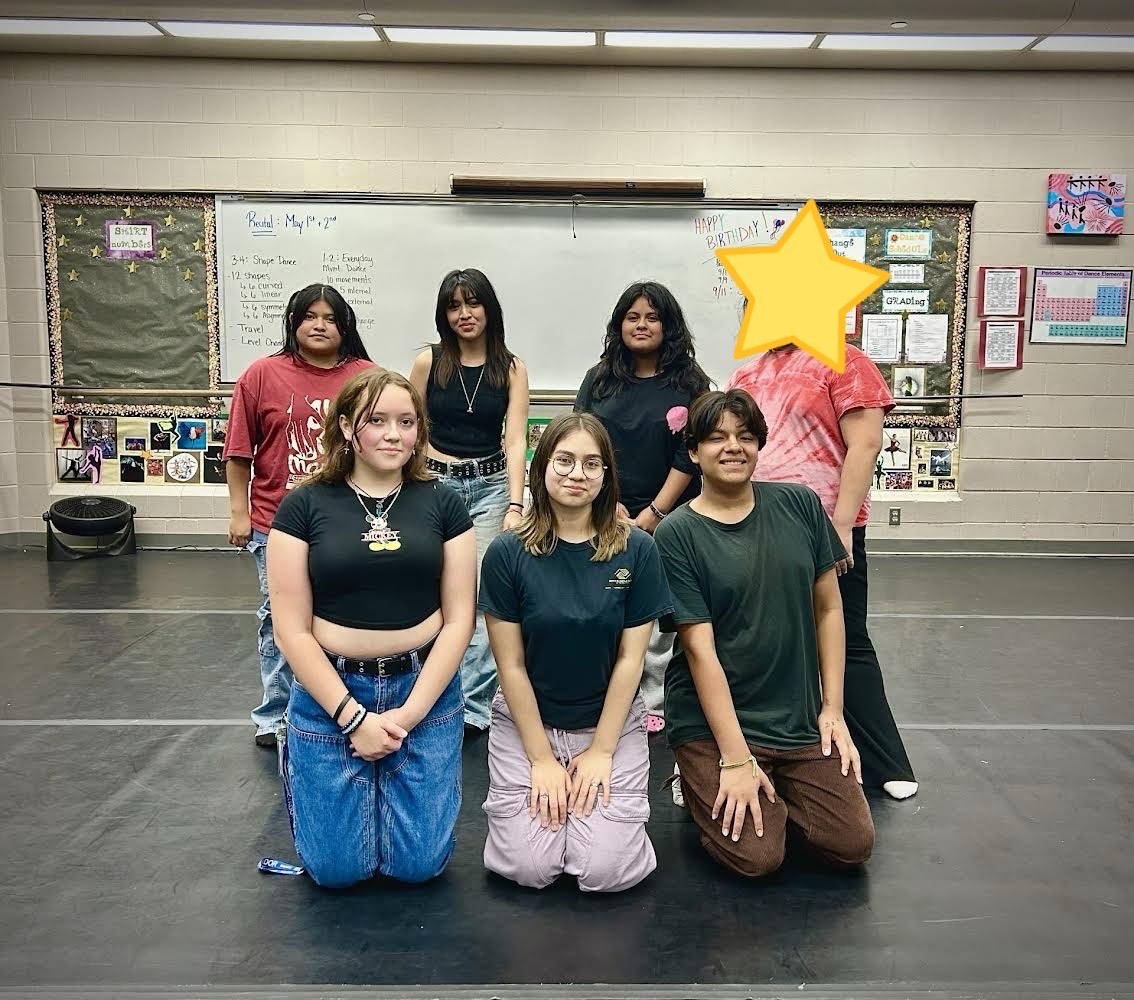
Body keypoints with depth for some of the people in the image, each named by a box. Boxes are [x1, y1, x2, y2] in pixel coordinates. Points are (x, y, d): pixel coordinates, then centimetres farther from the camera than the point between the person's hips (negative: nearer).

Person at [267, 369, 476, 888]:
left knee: (419, 862, 2)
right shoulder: (304, 506, -4)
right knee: (337, 868, 4)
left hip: (425, 687, 1)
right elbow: (291, 630, -6)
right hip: (330, 691, -1)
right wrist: (354, 716, -12)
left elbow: (459, 619, -2)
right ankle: (297, 761, 32)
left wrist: (409, 714, -10)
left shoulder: (442, 504, 0)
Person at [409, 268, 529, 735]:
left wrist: (514, 506, -16)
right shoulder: (428, 362, 1)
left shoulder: (512, 368, 2)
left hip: (492, 487, 0)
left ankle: (474, 705, 6)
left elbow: (515, 442, -5)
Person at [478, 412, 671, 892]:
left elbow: (630, 659, -6)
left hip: (612, 723, 1)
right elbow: (511, 664, -8)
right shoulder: (507, 553, -11)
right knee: (530, 868, -10)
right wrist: (542, 759, -8)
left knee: (606, 870, -11)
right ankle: (548, 796, 20)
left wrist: (600, 750, -7)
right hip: (525, 722, 0)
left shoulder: (636, 550, -9)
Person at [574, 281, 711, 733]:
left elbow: (688, 457, -3)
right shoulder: (599, 380, 10)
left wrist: (651, 516, -8)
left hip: (666, 521, -2)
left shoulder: (689, 384, 2)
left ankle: (654, 704, 14)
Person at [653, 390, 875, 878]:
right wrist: (735, 759, -16)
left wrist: (833, 708, 2)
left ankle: (771, 789, 21)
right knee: (756, 855, -15)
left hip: (800, 718, 4)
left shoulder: (799, 505, 1)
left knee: (854, 843, -5)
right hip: (713, 720, -4)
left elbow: (828, 609, 6)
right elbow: (700, 649, -14)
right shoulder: (676, 534, -10)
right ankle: (706, 786, 15)